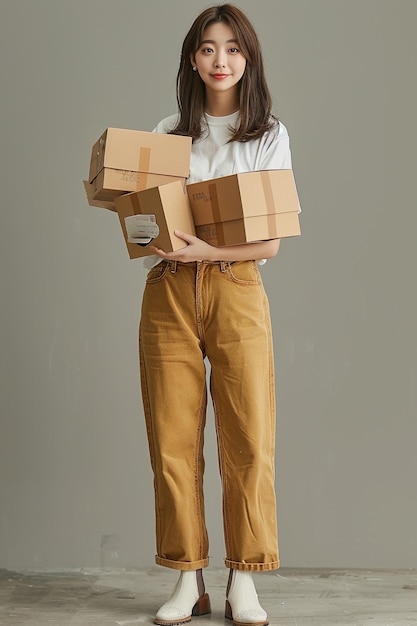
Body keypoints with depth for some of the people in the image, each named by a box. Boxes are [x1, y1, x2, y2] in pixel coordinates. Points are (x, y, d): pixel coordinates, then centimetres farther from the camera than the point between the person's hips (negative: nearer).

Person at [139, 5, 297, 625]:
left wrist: (208, 250, -17)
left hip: (236, 289, -2)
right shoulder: (168, 133, 14)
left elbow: (270, 240, -1)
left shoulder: (269, 135, 7)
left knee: (249, 437, -6)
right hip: (168, 293, 2)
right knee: (174, 439, 0)